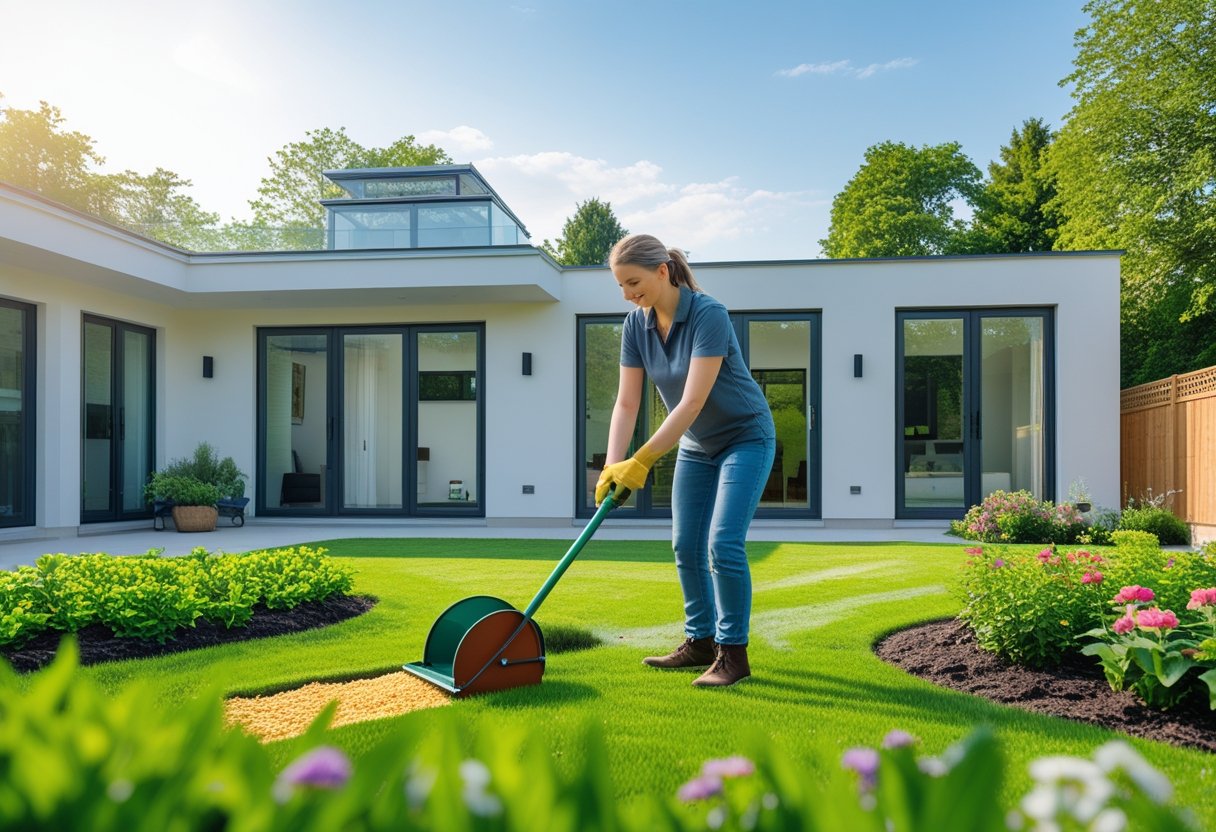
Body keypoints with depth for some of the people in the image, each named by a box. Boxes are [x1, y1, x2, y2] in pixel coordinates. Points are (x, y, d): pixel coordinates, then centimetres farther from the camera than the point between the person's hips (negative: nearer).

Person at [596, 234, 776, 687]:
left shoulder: (709, 315, -28)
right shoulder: (636, 325, -7)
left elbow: (692, 402, -32)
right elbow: (626, 403, -8)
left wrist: (641, 462, -32)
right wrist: (612, 467, -19)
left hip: (745, 438, -7)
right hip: (697, 445, 7)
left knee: (723, 543, -15)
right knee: (685, 545, 7)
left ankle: (733, 653, 0)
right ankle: (700, 641, 22)